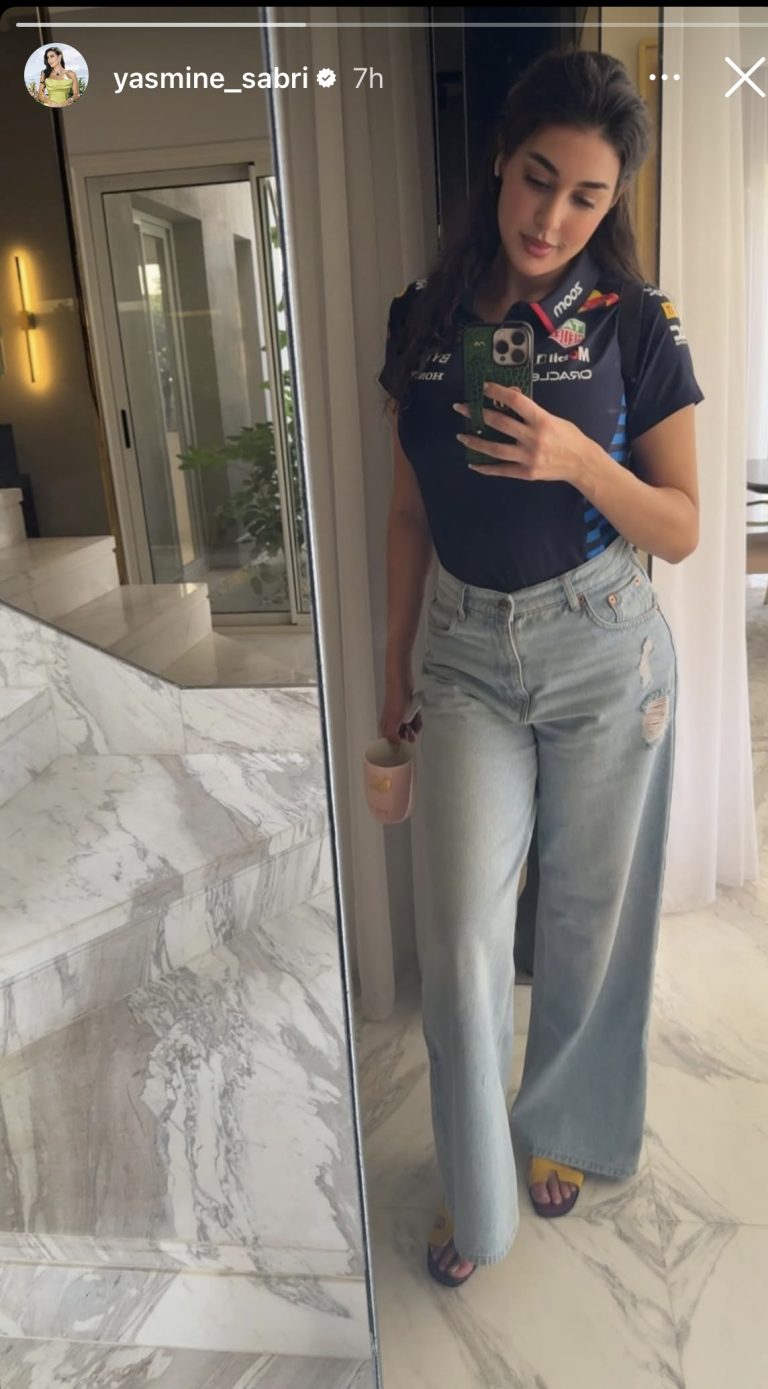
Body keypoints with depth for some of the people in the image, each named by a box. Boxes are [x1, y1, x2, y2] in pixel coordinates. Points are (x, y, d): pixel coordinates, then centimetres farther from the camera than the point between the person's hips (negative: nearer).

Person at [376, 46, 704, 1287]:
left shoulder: (637, 324, -5)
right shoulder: (424, 319, 3)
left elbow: (681, 529, -3)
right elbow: (411, 511, 8)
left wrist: (581, 461, -22)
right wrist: (395, 665, 10)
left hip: (603, 655, -1)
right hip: (467, 656, 2)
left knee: (590, 917, 11)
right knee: (460, 930, -1)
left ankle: (565, 1127, 40)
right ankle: (478, 1193, 24)